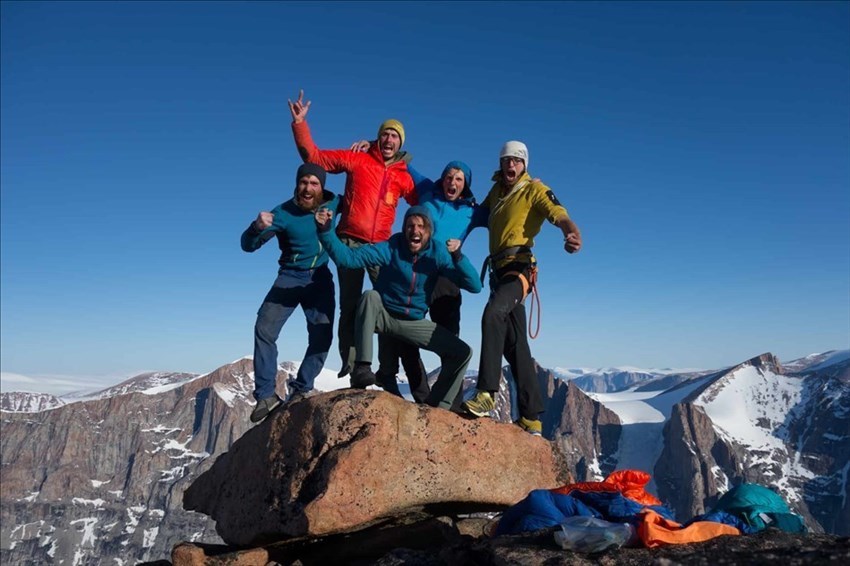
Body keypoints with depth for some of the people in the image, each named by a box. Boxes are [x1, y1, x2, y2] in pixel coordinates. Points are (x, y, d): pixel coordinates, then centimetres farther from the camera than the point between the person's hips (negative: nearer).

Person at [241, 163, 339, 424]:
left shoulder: (333, 203, -5)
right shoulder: (283, 213, -14)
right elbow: (248, 245, -15)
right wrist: (258, 227, -36)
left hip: (320, 277, 2)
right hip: (290, 277, -2)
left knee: (322, 335, -10)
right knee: (265, 329, -16)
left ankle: (301, 390, 1)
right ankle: (266, 395, -13)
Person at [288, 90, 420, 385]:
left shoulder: (405, 177, 10)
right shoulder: (358, 160, 4)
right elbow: (314, 156, 3)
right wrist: (300, 123, -5)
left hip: (381, 247, 2)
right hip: (350, 242, -2)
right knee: (350, 305, 3)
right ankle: (350, 365, 7)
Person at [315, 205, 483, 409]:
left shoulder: (438, 253, -10)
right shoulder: (390, 248, -16)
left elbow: (474, 286, -17)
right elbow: (346, 257, -23)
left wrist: (458, 257, -32)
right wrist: (325, 230, -37)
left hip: (414, 323, 3)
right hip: (382, 316, -3)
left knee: (463, 353, -8)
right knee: (370, 296, -36)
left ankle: (436, 406, 8)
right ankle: (362, 365, -31)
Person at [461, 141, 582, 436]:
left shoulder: (534, 189, -1)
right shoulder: (497, 191, 20)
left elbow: (560, 216, -16)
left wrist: (573, 234, -37)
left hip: (518, 268, -8)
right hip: (499, 271, 8)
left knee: (492, 314, -34)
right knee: (514, 344, 6)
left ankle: (486, 393, -34)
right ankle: (532, 418, 12)